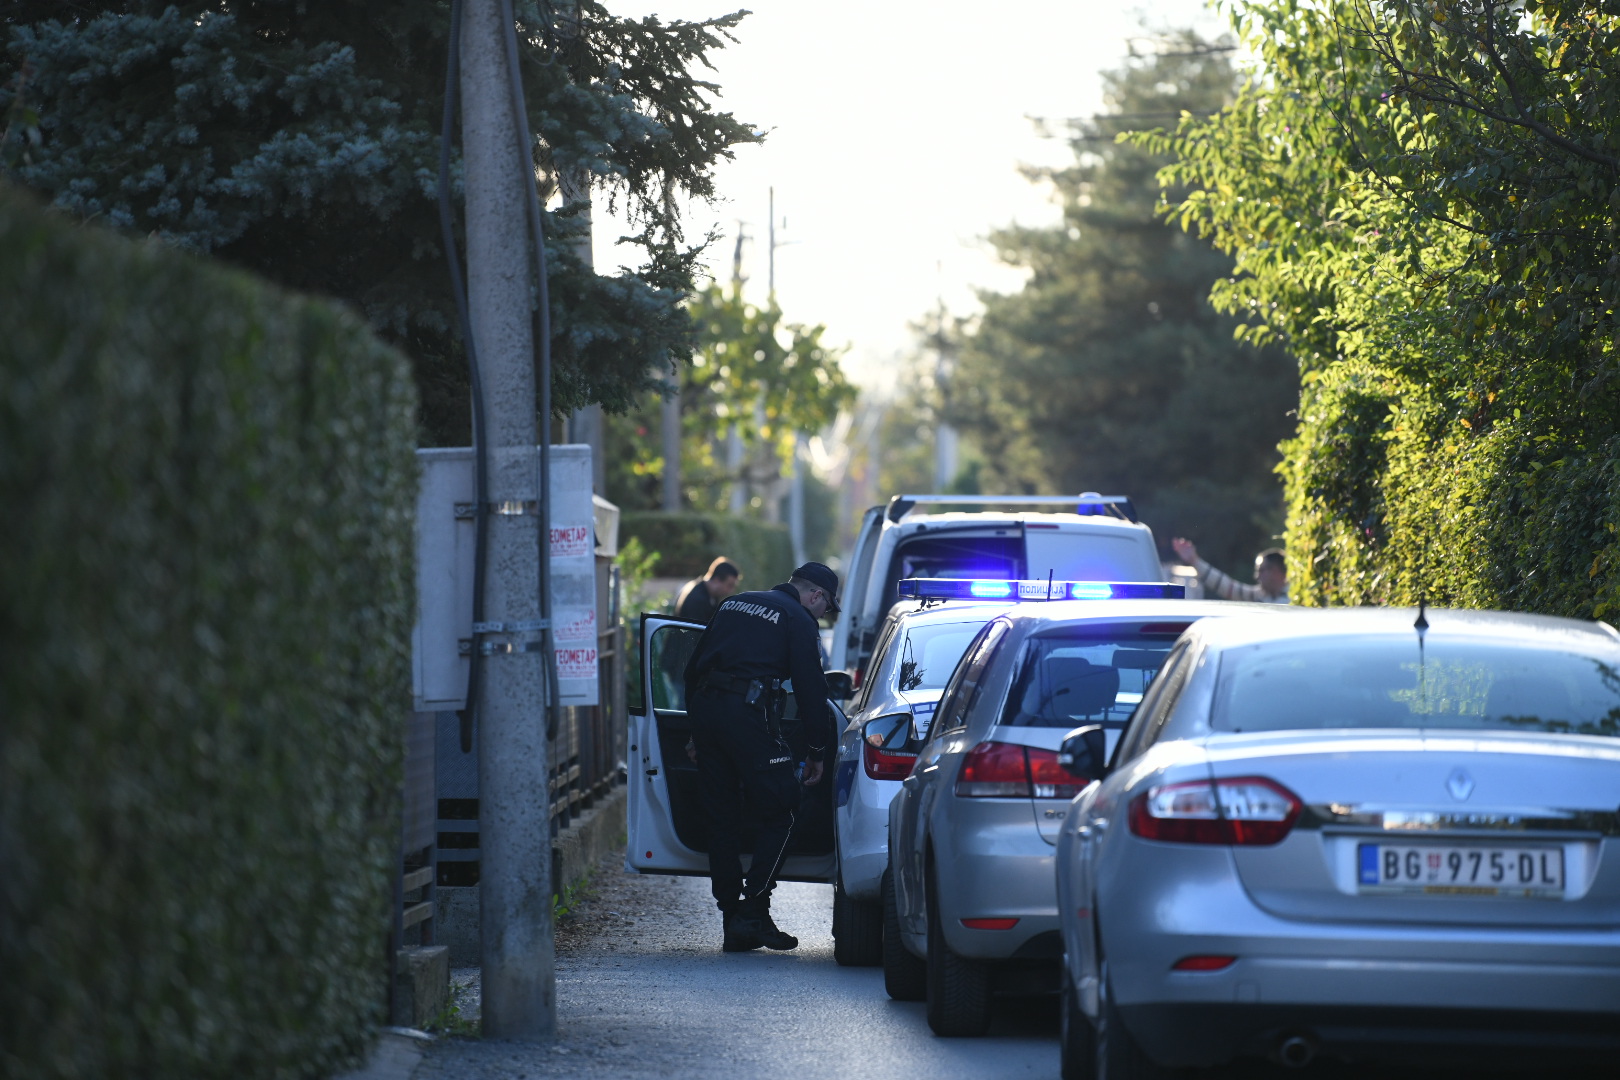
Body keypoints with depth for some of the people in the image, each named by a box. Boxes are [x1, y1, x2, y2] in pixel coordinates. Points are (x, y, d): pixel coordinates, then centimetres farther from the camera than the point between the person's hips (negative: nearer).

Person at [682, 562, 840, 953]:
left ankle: (734, 926, 12)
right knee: (780, 814, 1)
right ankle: (753, 912, -9)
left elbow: (693, 669, 25)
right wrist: (816, 752, 7)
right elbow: (811, 690, 0)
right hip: (749, 713, -7)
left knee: (722, 818, 11)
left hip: (705, 707, 7)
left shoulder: (734, 604, 24)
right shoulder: (799, 621, 4)